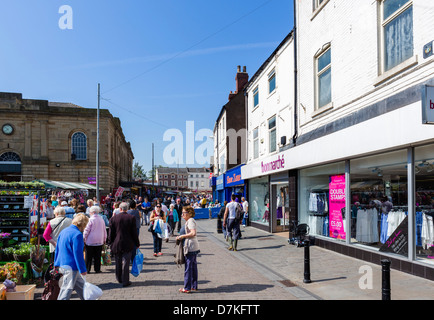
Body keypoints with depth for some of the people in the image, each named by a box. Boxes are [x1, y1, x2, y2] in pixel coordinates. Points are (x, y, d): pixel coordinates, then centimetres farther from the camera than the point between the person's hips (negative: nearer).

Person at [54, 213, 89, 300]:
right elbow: (78, 253, -19)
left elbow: (57, 249, 17)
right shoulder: (77, 234, -18)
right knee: (67, 289, -1)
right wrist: (82, 269, -13)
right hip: (71, 267, -10)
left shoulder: (63, 231, 10)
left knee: (81, 285, 20)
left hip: (62, 264, 10)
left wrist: (56, 263, 24)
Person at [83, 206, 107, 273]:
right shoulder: (101, 219, 6)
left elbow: (86, 230, -8)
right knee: (97, 256, 8)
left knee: (89, 256, 5)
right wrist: (104, 239, 22)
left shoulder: (90, 220, -10)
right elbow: (104, 230, 13)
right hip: (99, 241, 4)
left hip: (90, 241, -4)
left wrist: (84, 239, 1)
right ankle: (97, 269, 8)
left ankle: (87, 269, 9)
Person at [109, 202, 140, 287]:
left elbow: (111, 233, 1)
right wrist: (137, 244, 5)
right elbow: (134, 232, -5)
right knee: (126, 263, 3)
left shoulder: (113, 218, -3)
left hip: (116, 244, 2)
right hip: (128, 244, -2)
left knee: (118, 263, 17)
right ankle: (125, 281, 5)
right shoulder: (131, 218, -8)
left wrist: (111, 244, 13)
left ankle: (119, 279, 31)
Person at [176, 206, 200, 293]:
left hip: (190, 247, -10)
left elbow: (193, 233, -24)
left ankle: (187, 288, 1)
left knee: (188, 267, -4)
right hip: (194, 247, 10)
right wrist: (182, 237, 14)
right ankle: (194, 286, 21)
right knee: (193, 267, 14)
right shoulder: (189, 221, 17)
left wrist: (182, 236, -16)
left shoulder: (190, 221, -13)